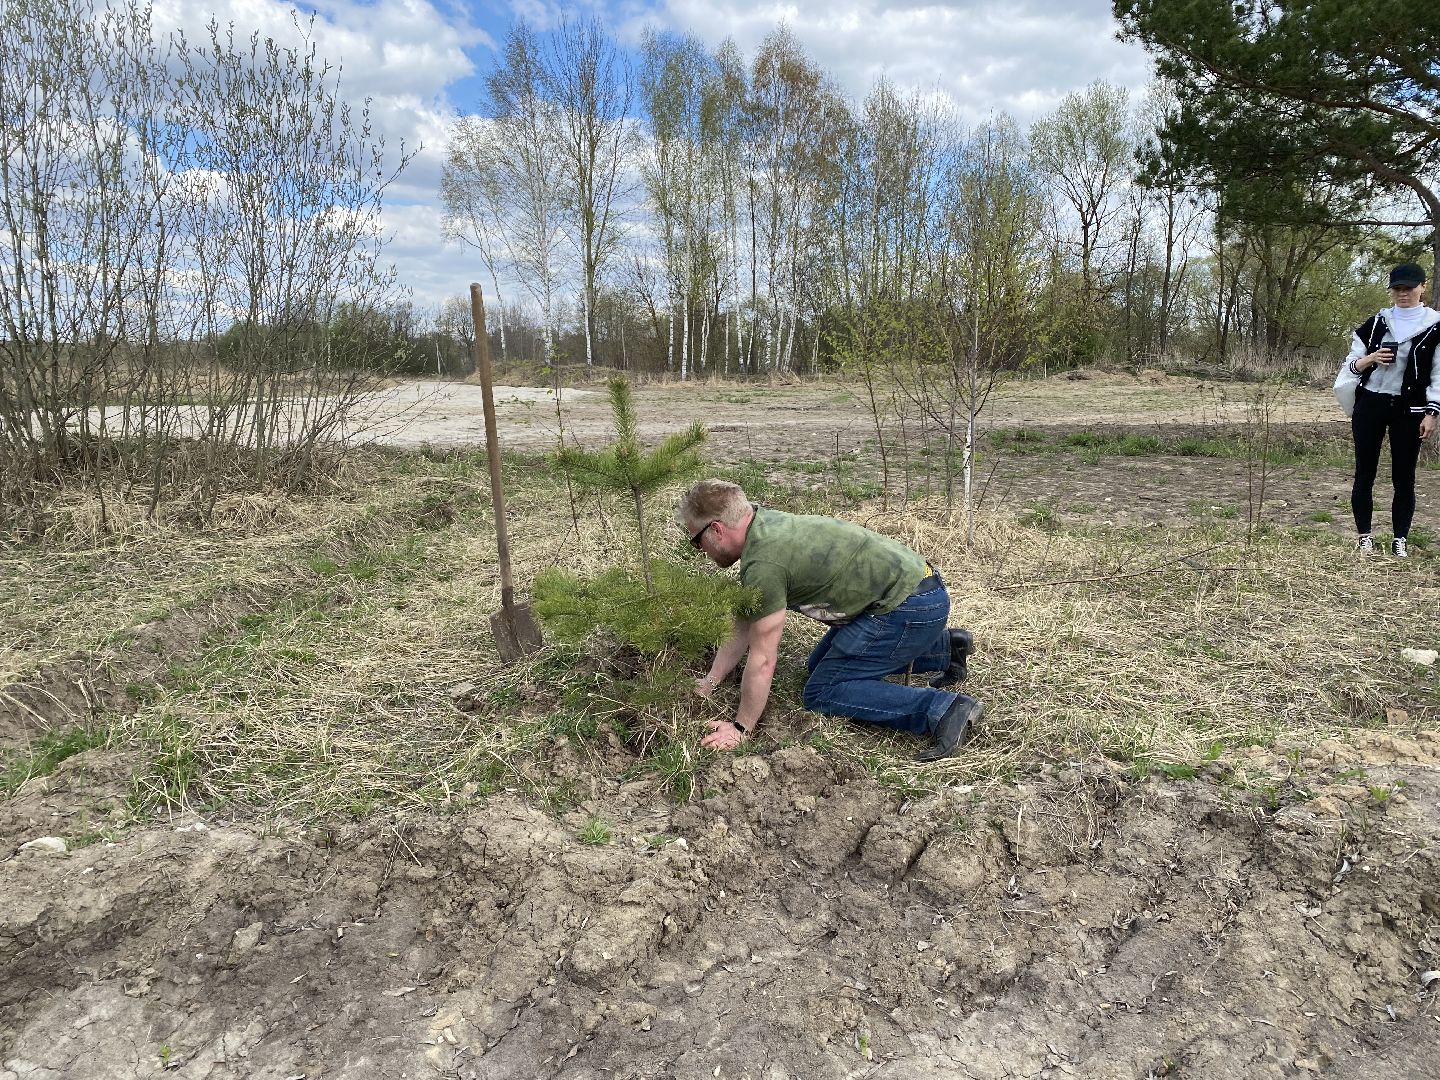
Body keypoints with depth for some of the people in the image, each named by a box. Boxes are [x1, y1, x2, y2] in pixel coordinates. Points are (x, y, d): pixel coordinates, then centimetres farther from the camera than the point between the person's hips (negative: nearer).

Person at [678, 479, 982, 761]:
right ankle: (945, 646, 25)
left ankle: (940, 709, -15)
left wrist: (741, 728, -6)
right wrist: (708, 683, 12)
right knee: (821, 664, 23)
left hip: (908, 606, -10)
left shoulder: (763, 562, -23)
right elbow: (743, 629, 13)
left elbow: (762, 660, -17)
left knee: (822, 692, -4)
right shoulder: (765, 526, 6)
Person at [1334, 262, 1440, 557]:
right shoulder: (1375, 324, 6)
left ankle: (1400, 539, 10)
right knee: (1364, 473, 4)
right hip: (1369, 405, 2)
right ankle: (1364, 535, 13)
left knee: (1404, 477, 3)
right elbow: (1351, 365, 8)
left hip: (1408, 410, -2)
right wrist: (1368, 359, -14)